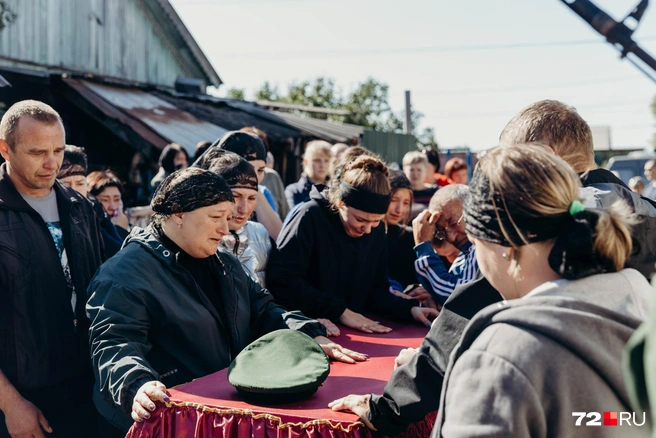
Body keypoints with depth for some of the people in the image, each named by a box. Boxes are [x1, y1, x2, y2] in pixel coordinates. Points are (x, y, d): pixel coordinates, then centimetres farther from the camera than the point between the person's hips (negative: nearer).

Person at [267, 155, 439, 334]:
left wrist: (410, 309, -7)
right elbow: (281, 280, -18)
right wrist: (340, 311, -18)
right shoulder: (310, 217, -12)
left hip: (354, 333, 4)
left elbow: (376, 290, 10)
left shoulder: (376, 230, 5)